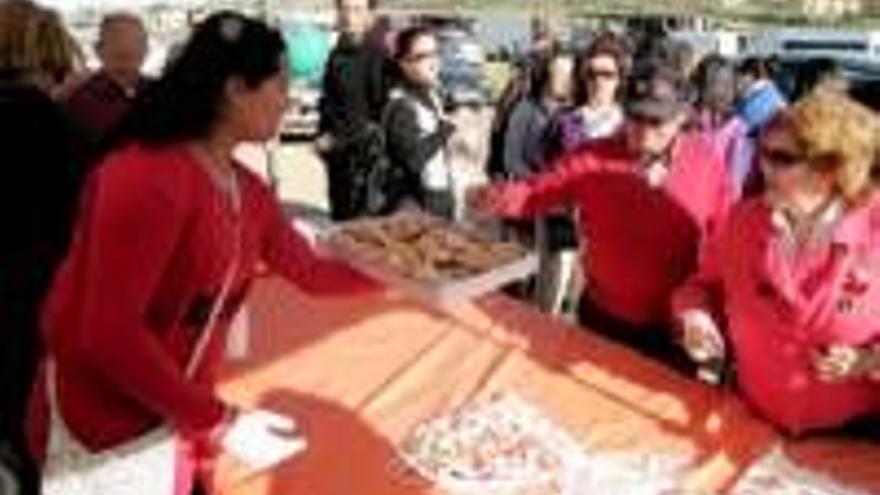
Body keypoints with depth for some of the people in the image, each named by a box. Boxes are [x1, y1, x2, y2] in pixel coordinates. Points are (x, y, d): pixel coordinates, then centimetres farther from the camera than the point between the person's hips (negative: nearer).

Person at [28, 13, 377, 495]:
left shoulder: (247, 189, 2)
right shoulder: (148, 175, -25)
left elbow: (310, 271, 11)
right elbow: (109, 333, -28)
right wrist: (221, 424, -27)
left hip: (177, 417, 8)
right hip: (103, 430, -7)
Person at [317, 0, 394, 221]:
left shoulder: (379, 55, -11)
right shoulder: (337, 55, 10)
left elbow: (382, 109, -14)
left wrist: (339, 138, -12)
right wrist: (324, 135, 2)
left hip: (366, 150, -7)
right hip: (338, 152, 7)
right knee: (340, 216, 14)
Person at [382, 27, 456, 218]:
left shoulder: (432, 96, 9)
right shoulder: (401, 105, -18)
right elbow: (413, 156, -28)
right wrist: (445, 130, -22)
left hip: (441, 197, 9)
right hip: (414, 202, -9)